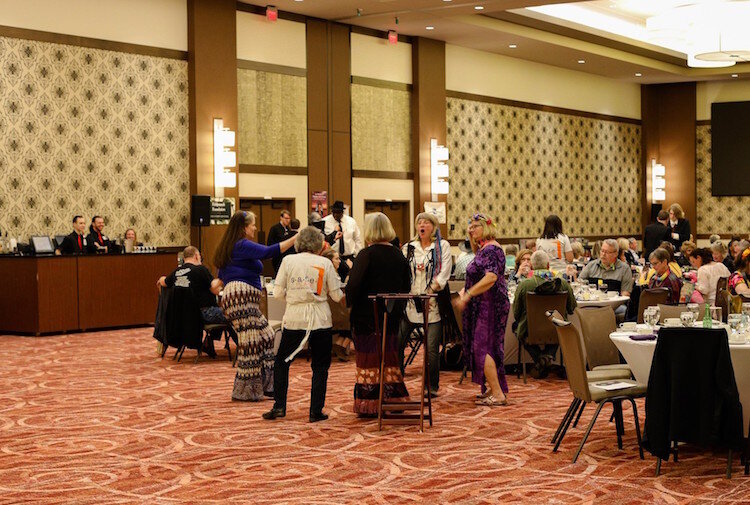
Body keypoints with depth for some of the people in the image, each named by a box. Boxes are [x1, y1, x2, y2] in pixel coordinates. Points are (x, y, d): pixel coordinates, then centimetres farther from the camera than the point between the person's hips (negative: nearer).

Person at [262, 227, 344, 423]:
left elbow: (278, 292, 0)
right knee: (320, 366, 8)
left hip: (294, 319, 1)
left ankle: (279, 406, 10)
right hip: (320, 320, -1)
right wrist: (345, 297, 22)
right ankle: (316, 411, 6)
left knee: (281, 362, 15)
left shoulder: (288, 261, 1)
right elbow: (336, 295, 1)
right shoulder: (325, 263, -1)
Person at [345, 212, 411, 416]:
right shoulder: (399, 256, 6)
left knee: (369, 360, 0)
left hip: (367, 317, -5)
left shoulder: (366, 255, -13)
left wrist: (347, 302, -1)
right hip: (393, 316, 5)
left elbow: (353, 286, -17)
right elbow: (406, 287, 12)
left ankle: (369, 405, 1)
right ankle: (393, 400, 17)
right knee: (390, 358, 14)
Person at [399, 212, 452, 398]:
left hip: (432, 304, -3)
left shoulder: (442, 246, 5)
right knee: (397, 342, -2)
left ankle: (432, 387, 9)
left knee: (432, 348, -5)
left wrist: (431, 291, -13)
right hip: (410, 302, 3)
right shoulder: (409, 248, 15)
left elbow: (443, 274, -4)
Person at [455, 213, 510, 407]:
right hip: (484, 306, 10)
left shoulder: (491, 248, -15)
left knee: (482, 347, -11)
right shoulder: (483, 249, 17)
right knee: (489, 347, 13)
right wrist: (467, 291, 14)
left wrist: (468, 294, -27)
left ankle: (497, 394, -11)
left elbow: (491, 277, -28)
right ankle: (494, 389, 19)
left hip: (490, 305, -10)